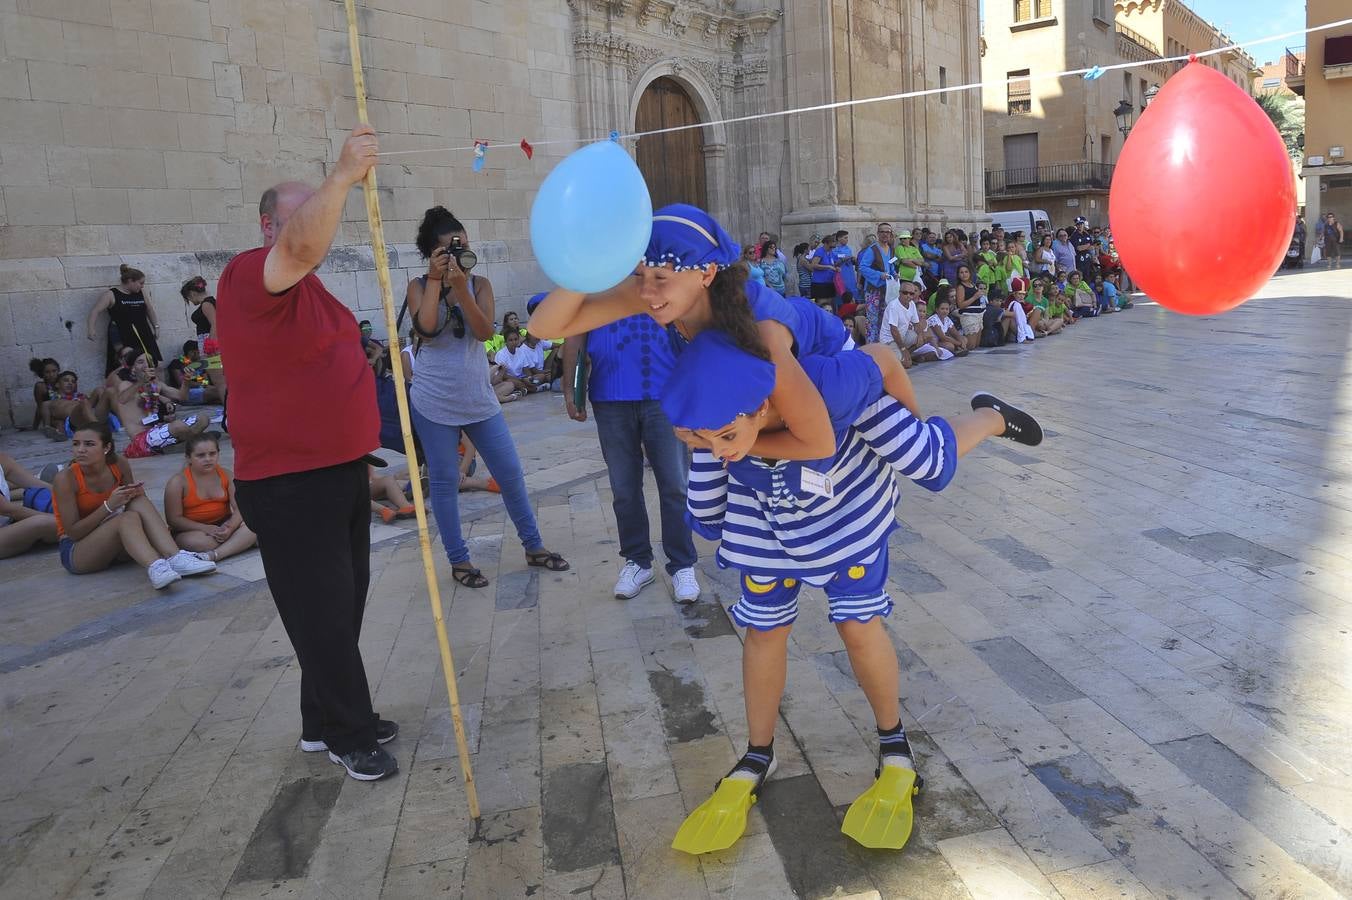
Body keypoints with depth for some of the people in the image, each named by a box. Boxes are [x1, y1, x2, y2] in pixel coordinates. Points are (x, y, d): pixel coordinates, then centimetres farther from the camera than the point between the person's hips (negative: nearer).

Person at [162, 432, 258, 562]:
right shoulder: (178, 481, -10)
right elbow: (174, 519, -13)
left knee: (251, 525, -25)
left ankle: (214, 555, -37)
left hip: (223, 525, 4)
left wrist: (229, 527, -29)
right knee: (196, 542, -38)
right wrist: (206, 528, -25)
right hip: (193, 529, -3)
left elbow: (239, 509, -8)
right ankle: (239, 542, -19)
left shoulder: (227, 475, -1)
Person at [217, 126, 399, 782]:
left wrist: (361, 446, 25)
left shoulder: (309, 287, 17)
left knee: (345, 604, 16)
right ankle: (349, 735, 16)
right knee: (323, 613, 0)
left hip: (340, 469, 10)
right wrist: (342, 176, -38)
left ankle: (326, 723, 31)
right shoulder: (251, 275, -13)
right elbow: (303, 246, -37)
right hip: (287, 485, -10)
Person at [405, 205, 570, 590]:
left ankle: (533, 547, 21)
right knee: (444, 482, 4)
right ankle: (459, 561, 17)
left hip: (479, 399, 2)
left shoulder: (479, 283, 3)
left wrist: (460, 287, -21)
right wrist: (435, 280, -16)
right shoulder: (419, 286, -1)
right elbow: (426, 328, -20)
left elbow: (485, 331, -13)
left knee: (511, 474, 6)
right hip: (434, 402, -2)